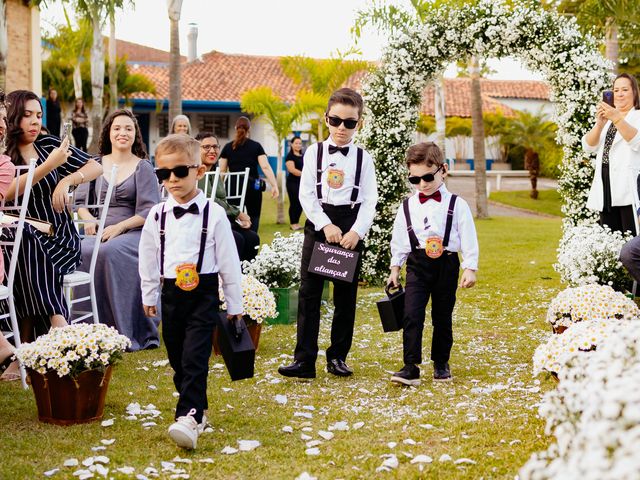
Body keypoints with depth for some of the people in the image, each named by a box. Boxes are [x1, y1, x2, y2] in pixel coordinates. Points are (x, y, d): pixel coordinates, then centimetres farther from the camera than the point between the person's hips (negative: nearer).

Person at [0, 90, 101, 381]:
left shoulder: (50, 144, 7)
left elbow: (96, 167, 6)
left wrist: (67, 180, -14)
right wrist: (49, 165, -26)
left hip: (62, 237, 1)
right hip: (26, 236, 0)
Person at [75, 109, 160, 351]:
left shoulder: (143, 168, 6)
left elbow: (149, 211, -3)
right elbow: (80, 200, 16)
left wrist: (119, 227, -15)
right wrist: (89, 220, -6)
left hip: (132, 232, -3)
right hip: (100, 231, 3)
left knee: (110, 251, -36)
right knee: (80, 252, -30)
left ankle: (127, 331, -28)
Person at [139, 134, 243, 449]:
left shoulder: (213, 214, -7)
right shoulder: (157, 215, 3)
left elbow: (229, 261, -1)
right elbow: (148, 258, 14)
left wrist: (234, 304, 2)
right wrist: (149, 296, 16)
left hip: (203, 294, -4)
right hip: (172, 293, 4)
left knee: (195, 358, -13)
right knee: (177, 359, 11)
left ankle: (188, 418, -19)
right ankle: (197, 409, 27)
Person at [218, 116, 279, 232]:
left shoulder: (228, 147, 5)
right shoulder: (256, 146, 0)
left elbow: (222, 170, 5)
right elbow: (265, 167, -10)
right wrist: (274, 185, -11)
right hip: (252, 187, -2)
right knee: (253, 218, 8)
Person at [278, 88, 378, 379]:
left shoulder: (363, 158, 4)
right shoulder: (314, 153, 3)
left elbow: (369, 201, 0)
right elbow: (306, 195, -3)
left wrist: (356, 231, -14)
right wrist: (326, 225, -13)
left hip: (351, 228, 1)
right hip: (318, 224, -1)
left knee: (346, 296, 6)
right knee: (309, 294, -4)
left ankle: (338, 357, 18)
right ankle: (304, 360, -4)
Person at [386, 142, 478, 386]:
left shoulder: (456, 204, -2)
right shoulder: (407, 206, 5)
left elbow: (468, 238, -1)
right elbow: (398, 240, 13)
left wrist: (470, 268, -4)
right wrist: (395, 268, 13)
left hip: (446, 264, -1)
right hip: (417, 264, 1)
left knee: (442, 317, 10)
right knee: (412, 315, -12)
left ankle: (441, 363, 25)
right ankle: (411, 368, -14)